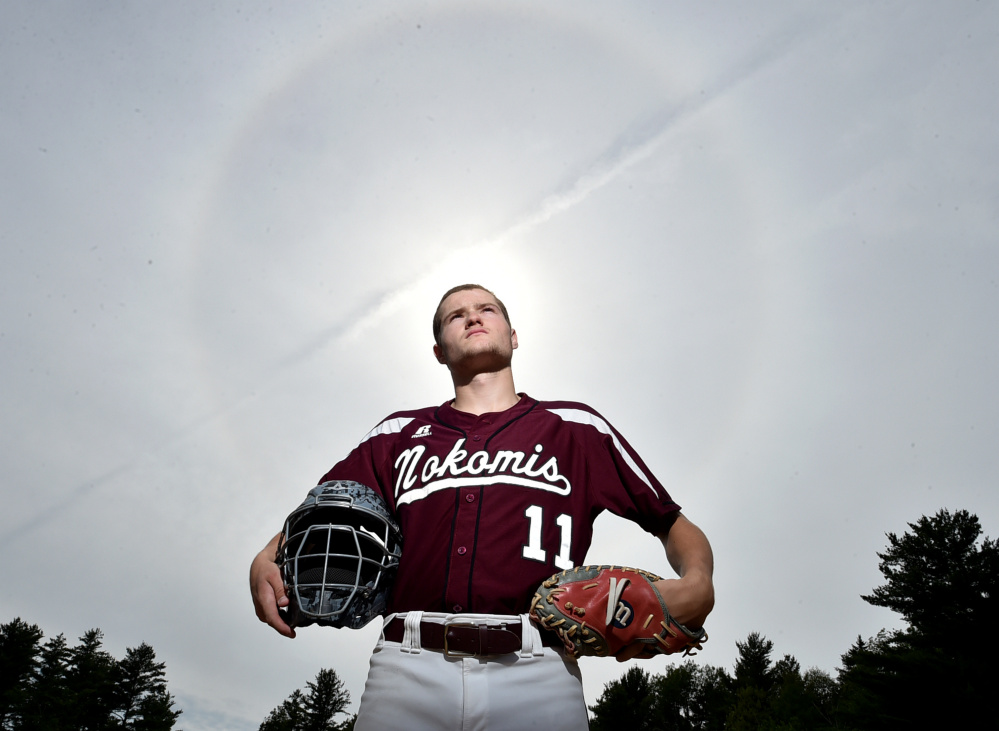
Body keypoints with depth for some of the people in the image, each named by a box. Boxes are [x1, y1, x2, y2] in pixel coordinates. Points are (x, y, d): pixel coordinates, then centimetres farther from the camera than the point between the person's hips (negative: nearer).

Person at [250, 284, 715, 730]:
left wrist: (697, 584, -5)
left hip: (538, 673, 0)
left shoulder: (575, 427, 15)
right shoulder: (400, 434, 18)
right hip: (408, 667, 1)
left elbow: (675, 525, 16)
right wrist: (267, 562, -2)